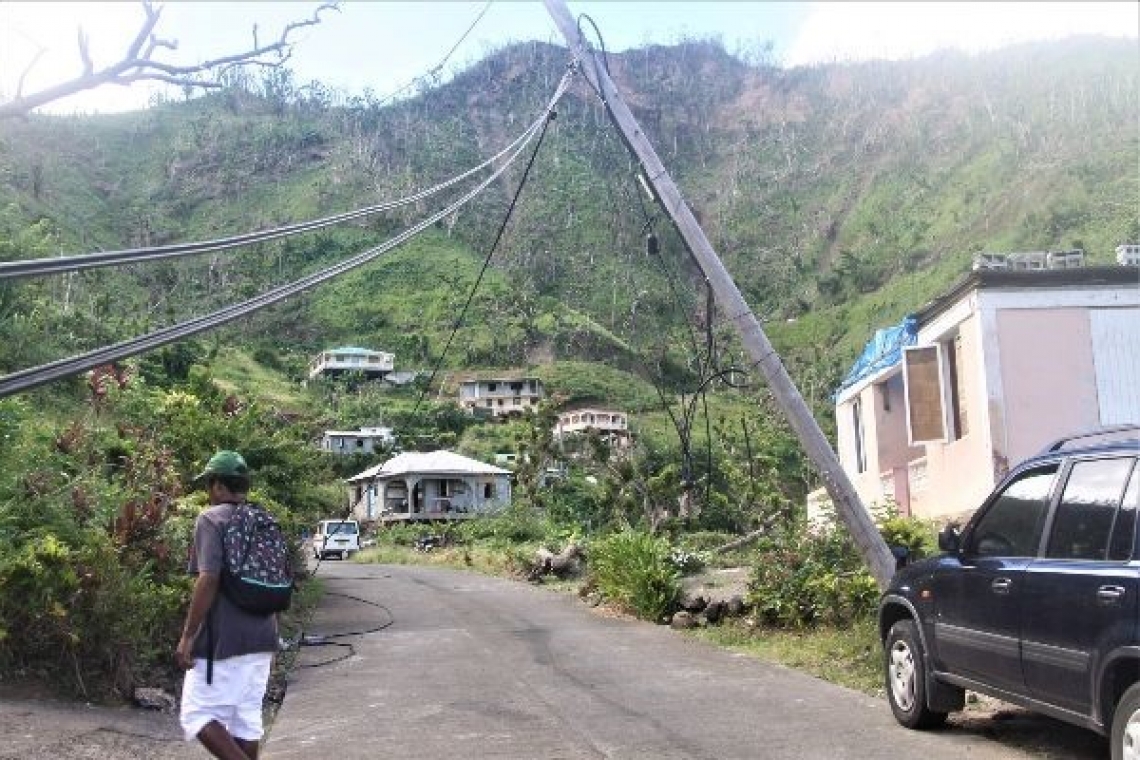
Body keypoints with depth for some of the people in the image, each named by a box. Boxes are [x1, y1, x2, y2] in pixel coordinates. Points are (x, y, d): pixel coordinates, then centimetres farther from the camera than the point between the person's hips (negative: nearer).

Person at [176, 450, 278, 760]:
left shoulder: (212, 519, -9)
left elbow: (209, 580, -19)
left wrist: (187, 636, -14)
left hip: (223, 639, -7)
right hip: (262, 640, 7)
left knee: (198, 715, 2)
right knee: (246, 720, 12)